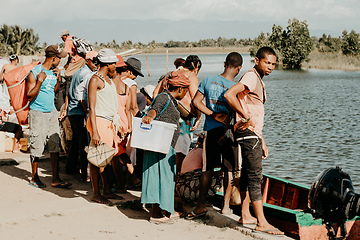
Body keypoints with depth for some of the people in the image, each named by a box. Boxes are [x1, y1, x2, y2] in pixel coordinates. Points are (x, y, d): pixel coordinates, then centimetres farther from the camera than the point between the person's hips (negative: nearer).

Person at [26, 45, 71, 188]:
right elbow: (30, 96, -14)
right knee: (37, 146, -1)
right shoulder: (34, 72, -12)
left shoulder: (54, 71, 9)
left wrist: (58, 78, 5)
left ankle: (55, 179, 8)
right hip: (37, 112, -7)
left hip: (51, 112, 7)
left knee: (55, 145, 3)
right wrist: (40, 81, -24)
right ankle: (34, 177, 16)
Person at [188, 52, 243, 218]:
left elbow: (196, 101, -1)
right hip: (229, 131, -3)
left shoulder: (208, 80, -3)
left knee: (208, 168, 11)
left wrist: (213, 114, -5)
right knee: (229, 169, 10)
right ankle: (226, 205, 14)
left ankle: (201, 205, 13)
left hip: (211, 130, 3)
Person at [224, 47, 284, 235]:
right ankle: (261, 222, -9)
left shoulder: (258, 80, 19)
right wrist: (246, 117, -21)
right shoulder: (251, 76, -12)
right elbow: (229, 95, -28)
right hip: (248, 133, -10)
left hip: (253, 133, 10)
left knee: (248, 174, 14)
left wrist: (262, 141, 22)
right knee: (255, 176, -10)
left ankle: (245, 215, 22)